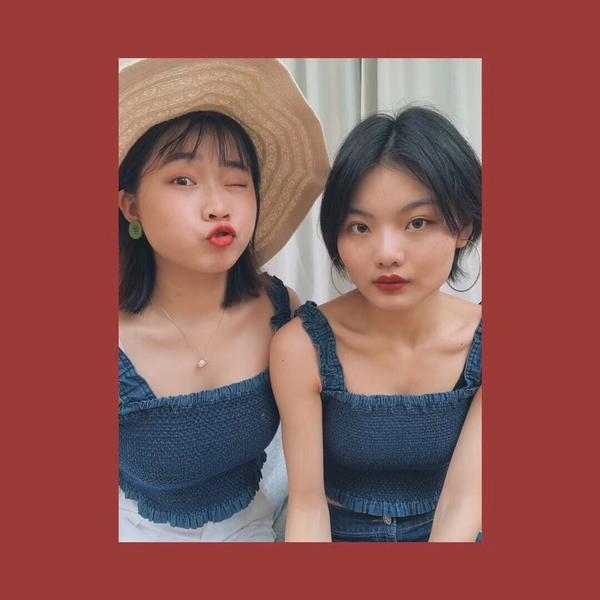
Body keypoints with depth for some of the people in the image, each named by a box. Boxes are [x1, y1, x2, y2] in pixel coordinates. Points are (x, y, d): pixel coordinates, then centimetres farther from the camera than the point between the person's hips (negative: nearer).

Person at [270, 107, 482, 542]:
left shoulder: (479, 344, -12)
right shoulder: (301, 347, -17)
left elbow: (462, 502, -14)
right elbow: (308, 503, -13)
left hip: (445, 533, 1)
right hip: (335, 531, 0)